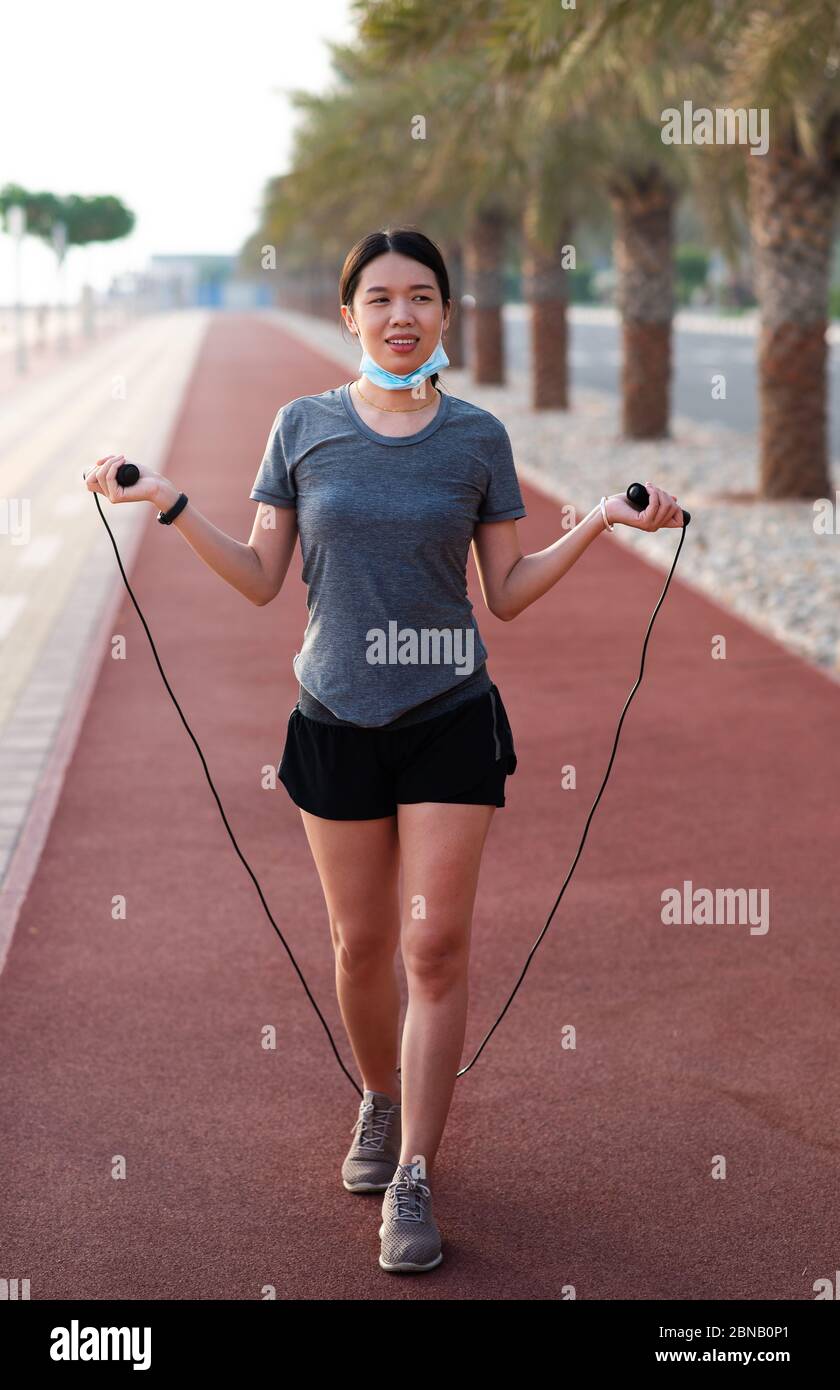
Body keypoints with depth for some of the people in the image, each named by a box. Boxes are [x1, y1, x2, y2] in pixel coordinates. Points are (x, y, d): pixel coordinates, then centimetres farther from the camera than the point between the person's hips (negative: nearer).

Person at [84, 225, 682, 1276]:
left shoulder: (477, 437, 1)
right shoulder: (303, 427, 2)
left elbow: (507, 593, 4)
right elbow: (261, 580, 4)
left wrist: (602, 522, -6)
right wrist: (171, 506, -6)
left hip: (449, 723, -1)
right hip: (338, 721, 1)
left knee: (436, 948, -5)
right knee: (361, 944, 10)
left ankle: (414, 1181, 1)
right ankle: (380, 1104, 36)